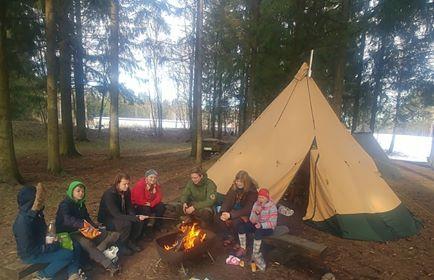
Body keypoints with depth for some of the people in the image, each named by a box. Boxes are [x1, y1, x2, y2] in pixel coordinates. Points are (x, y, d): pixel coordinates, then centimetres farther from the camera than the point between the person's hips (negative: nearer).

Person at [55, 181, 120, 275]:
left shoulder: (81, 203, 9)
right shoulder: (65, 205, -14)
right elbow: (67, 220, -33)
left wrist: (93, 226, -5)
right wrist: (84, 225, -46)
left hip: (83, 230, 8)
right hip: (69, 232, -8)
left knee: (114, 235, -7)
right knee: (87, 243, -38)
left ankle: (94, 254, -29)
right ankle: (109, 265, -38)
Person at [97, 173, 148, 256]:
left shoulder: (126, 191, -9)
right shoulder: (109, 194, -30)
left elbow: (129, 207, -1)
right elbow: (116, 215, -34)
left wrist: (135, 216, -23)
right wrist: (135, 218, -40)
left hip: (121, 216, 6)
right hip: (107, 219, -6)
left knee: (139, 221, -16)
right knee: (126, 223, -32)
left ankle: (131, 242, 4)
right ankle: (121, 246, -9)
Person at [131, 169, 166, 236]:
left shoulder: (156, 185, -4)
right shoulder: (140, 185, -25)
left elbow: (159, 197, -9)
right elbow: (139, 200, -27)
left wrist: (151, 203, -26)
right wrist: (148, 203, -16)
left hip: (150, 205, 6)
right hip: (137, 205, -6)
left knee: (161, 206, -15)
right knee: (146, 210, -34)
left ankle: (157, 225, 5)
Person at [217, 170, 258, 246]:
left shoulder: (252, 191, -20)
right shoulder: (234, 187, -5)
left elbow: (247, 209, -23)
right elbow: (227, 200, -4)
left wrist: (231, 215, -33)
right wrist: (223, 212, -24)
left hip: (246, 214, -5)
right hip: (234, 210, 5)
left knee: (235, 222, -33)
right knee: (219, 217, -19)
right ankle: (228, 236, 4)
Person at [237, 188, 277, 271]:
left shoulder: (272, 206, -18)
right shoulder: (256, 203, -2)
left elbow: (273, 223, -21)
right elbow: (252, 219, -1)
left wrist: (261, 225, -34)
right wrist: (256, 213, -23)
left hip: (268, 228, -5)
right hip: (257, 224, 6)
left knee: (258, 232, -37)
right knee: (241, 227, -16)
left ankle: (255, 255, -16)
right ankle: (243, 249, 2)